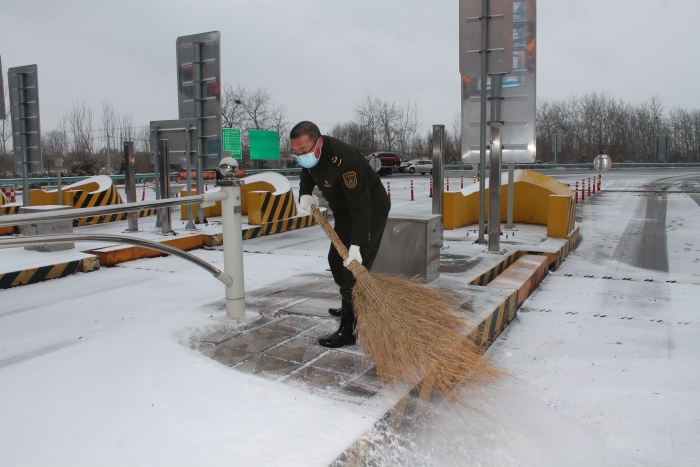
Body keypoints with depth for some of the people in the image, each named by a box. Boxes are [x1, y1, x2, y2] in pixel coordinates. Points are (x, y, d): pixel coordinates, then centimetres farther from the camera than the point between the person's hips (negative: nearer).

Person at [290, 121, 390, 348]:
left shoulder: (344, 160, -36)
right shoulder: (311, 153, -9)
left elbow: (361, 205, -37)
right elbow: (307, 172, 16)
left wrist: (356, 245, -41)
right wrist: (305, 194, -2)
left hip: (370, 211, -9)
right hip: (345, 210, 9)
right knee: (336, 260, 18)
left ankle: (348, 330, -10)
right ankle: (350, 307, 39)